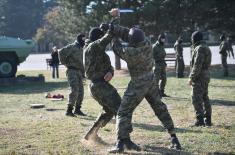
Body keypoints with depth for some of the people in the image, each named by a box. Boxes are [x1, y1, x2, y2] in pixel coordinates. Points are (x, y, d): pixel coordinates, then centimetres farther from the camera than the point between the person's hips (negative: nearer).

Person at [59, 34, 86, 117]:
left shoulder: (81, 49, 18)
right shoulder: (72, 47, -10)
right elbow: (61, 52, -23)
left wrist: (83, 72, 18)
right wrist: (65, 63, -14)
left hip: (79, 72, 9)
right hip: (72, 70, -9)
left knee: (80, 91, 8)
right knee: (74, 90, -15)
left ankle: (77, 109, 18)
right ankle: (69, 110, -11)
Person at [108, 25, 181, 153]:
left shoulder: (131, 52, -26)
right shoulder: (146, 44, -10)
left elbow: (119, 50, -4)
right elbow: (126, 33, -1)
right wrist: (112, 28, 0)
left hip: (138, 85, -6)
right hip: (151, 81, 7)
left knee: (124, 112, 0)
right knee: (160, 109, 16)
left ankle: (121, 142, -8)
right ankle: (173, 137, 18)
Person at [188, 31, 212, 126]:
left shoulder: (199, 48, -16)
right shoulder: (206, 48, 15)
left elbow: (197, 65, -21)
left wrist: (191, 77, -18)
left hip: (199, 77, -10)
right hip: (206, 76, 10)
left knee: (196, 99, -7)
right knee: (205, 98, 14)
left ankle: (200, 120, -9)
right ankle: (208, 120, 17)